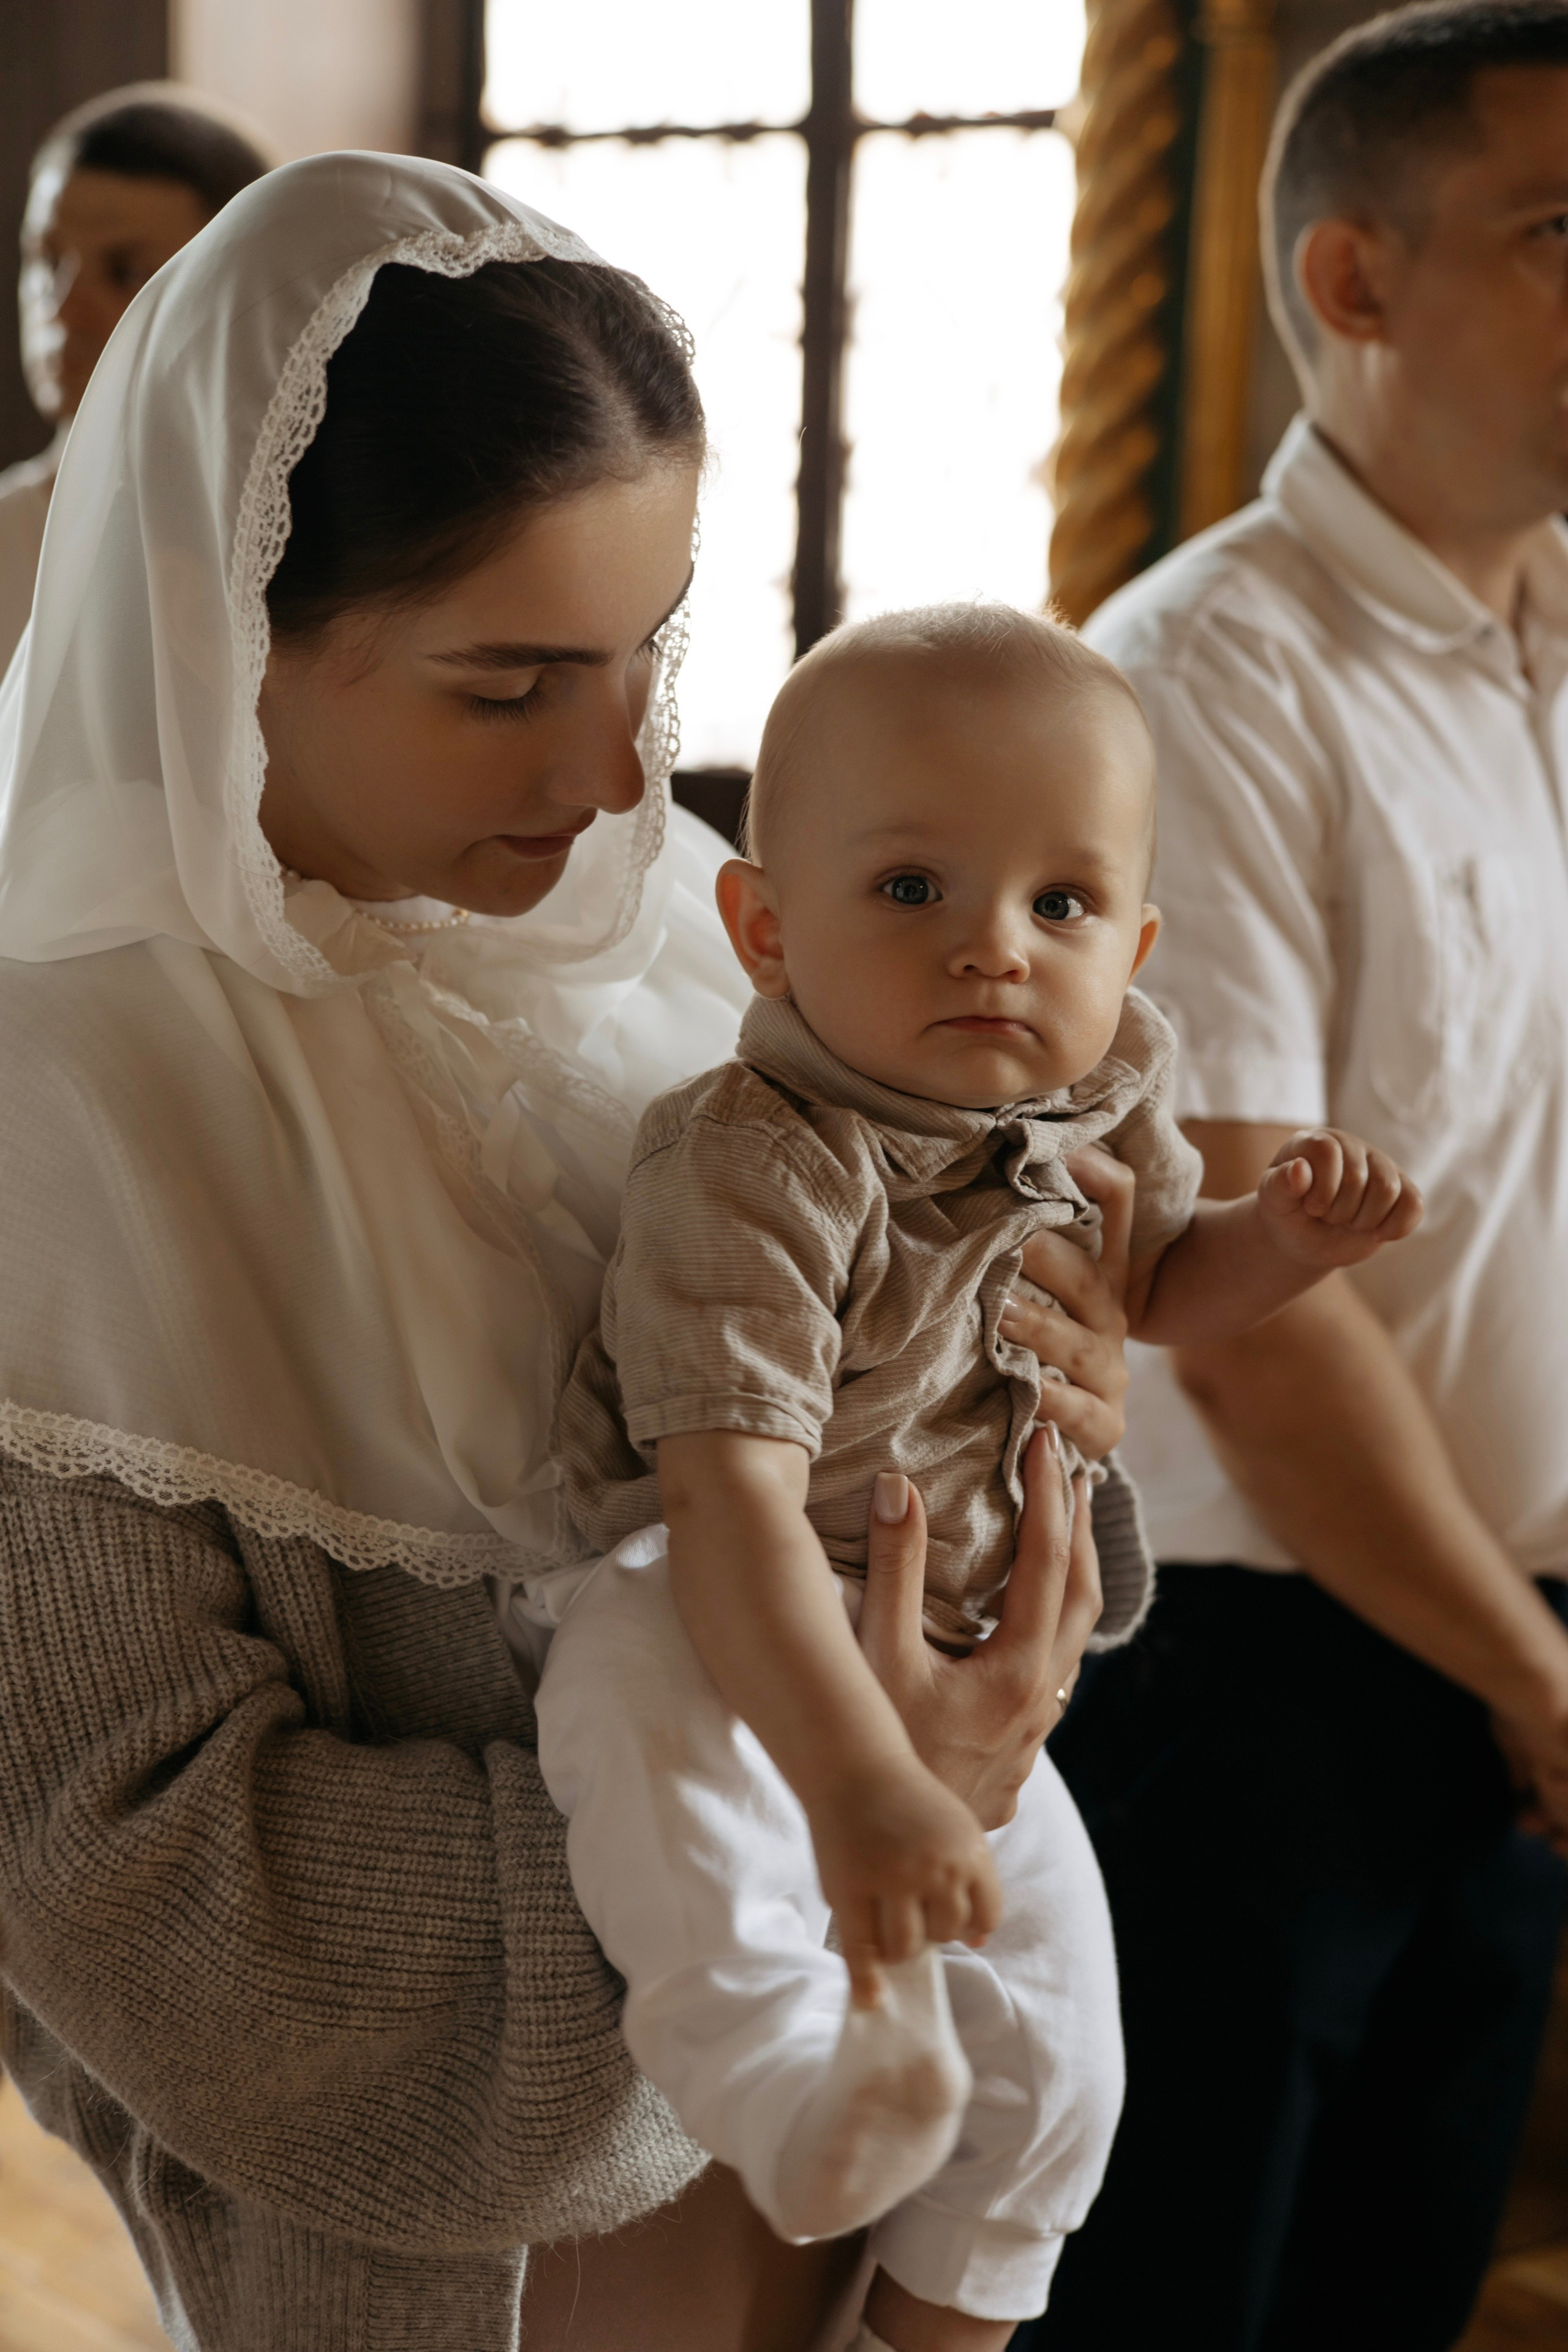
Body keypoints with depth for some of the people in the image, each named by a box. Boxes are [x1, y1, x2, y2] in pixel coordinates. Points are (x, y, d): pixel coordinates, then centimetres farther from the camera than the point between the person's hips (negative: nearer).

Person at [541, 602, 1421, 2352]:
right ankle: (768, 2053, -40)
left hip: (956, 1662, 6)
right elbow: (733, 1503, -43)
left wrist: (1286, 1237, -8)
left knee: (1052, 2043, 10)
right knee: (642, 1669, -42)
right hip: (732, 1620, -6)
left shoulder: (1101, 1090, -9)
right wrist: (854, 1784, -55)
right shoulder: (754, 1168, -32)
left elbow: (1144, 1283, 14)